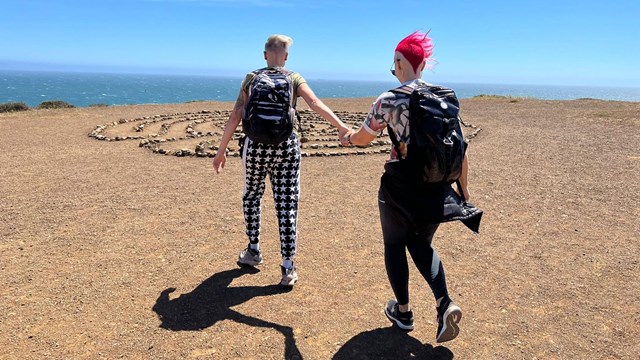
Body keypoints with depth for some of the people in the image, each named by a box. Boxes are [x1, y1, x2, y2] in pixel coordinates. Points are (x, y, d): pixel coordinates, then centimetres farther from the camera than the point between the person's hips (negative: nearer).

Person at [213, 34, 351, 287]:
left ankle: (253, 251, 32)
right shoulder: (294, 79, 3)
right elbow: (316, 104, -14)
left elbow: (235, 117, 0)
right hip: (286, 147, -1)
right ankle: (288, 268, 3)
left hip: (256, 147, 1)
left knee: (252, 196, 23)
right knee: (287, 205, 3)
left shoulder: (251, 79, 6)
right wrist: (342, 128, -21)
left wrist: (222, 150, 5)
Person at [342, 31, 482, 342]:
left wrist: (347, 136, 25)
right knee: (421, 243, 24)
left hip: (400, 185, -4)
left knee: (394, 245, 18)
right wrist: (463, 190, 13)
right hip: (437, 185, 5)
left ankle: (403, 311, 29)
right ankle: (445, 303, 6)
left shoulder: (389, 100, -10)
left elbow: (363, 139, 1)